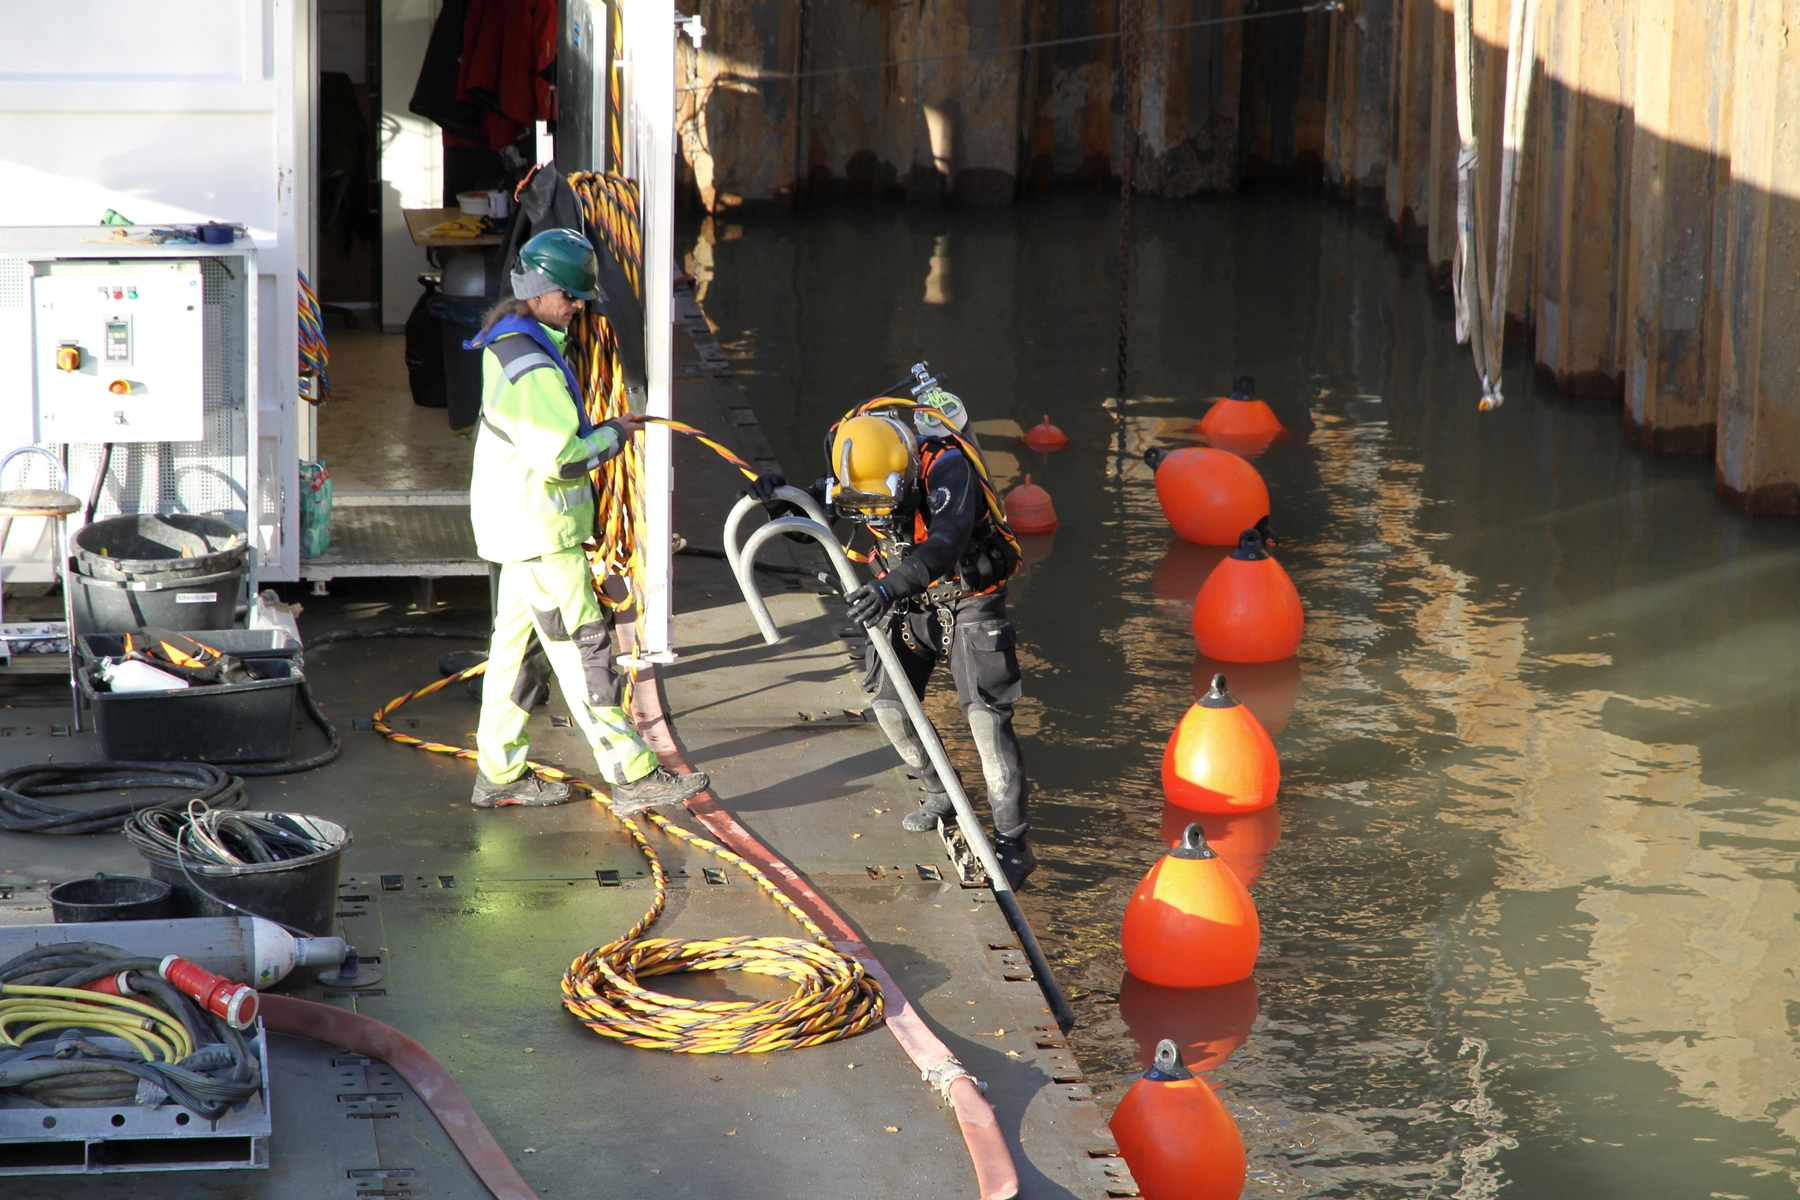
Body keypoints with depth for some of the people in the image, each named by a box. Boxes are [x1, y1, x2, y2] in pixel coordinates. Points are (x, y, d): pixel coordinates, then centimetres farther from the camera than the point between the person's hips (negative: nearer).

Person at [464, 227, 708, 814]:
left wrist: (594, 429, 10)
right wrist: (612, 435, -11)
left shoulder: (509, 343, 10)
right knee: (582, 647, -7)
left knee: (515, 637, 14)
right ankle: (632, 777, -5)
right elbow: (560, 459, -27)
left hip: (519, 520, 11)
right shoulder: (531, 366, -24)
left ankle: (498, 772, 21)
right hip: (539, 530, -11)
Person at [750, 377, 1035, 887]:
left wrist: (891, 587, -60)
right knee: (890, 703, 0)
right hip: (912, 598, 6)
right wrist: (781, 495, -24)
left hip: (969, 597, -6)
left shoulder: (945, 467, -33)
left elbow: (947, 543, -47)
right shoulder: (861, 473, -14)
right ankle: (940, 797, 25)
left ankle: (1014, 842, -6)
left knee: (986, 714, -12)